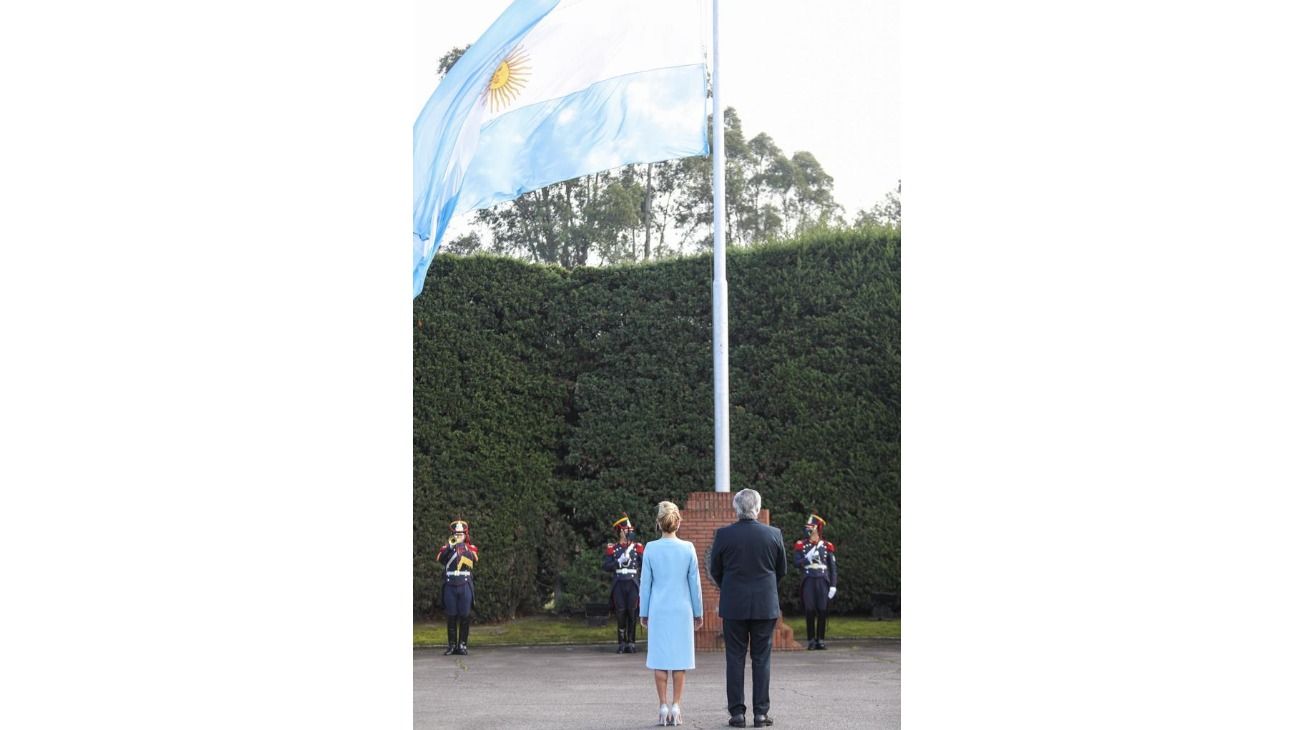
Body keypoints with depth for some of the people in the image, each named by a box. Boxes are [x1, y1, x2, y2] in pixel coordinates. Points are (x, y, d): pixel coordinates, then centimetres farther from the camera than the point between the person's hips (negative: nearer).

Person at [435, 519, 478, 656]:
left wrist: (463, 547, -18)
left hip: (465, 585, 0)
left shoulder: (471, 548, 9)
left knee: (464, 616, 0)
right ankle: (452, 645, 6)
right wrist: (450, 546, -20)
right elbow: (440, 559, -10)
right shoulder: (447, 547, 10)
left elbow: (475, 561, -9)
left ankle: (463, 644, 5)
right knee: (451, 616, 1)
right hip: (450, 585, 0)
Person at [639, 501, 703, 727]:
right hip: (682, 609, 0)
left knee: (660, 658, 4)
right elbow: (694, 583, 1)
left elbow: (645, 583, 1)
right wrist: (698, 612, 10)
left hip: (658, 609, 0)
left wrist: (644, 613, 10)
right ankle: (676, 707, 2)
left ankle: (663, 707, 2)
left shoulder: (651, 549, -4)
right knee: (680, 658, 5)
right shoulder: (687, 548, -4)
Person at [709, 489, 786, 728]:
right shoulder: (773, 534, -3)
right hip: (766, 605, 1)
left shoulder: (723, 534, -7)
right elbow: (781, 570, 8)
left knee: (735, 658, 5)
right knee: (761, 659, 6)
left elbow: (715, 570, 4)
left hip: (733, 606, -1)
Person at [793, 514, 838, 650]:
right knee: (809, 611, -2)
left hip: (823, 582, 0)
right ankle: (811, 640, 4)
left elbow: (832, 568, 7)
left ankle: (821, 640, 6)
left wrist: (833, 586, 1)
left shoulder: (827, 546, 6)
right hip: (808, 582, 0)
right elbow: (796, 563, 1)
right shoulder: (801, 545, 7)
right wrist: (808, 558, -15)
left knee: (822, 611, -1)